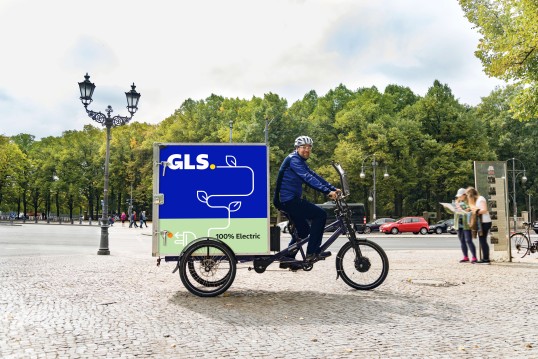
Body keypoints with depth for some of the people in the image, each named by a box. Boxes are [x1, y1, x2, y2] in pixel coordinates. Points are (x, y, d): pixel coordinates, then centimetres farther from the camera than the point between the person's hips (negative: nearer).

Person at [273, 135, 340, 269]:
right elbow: (308, 178, -25)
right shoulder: (293, 159, -12)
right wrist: (327, 191, -32)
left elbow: (315, 176, 12)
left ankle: (287, 259, 22)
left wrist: (334, 189, 2)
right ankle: (313, 252, -11)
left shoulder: (301, 162, 20)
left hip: (290, 200, 10)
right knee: (320, 214, -13)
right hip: (289, 199, -10)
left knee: (303, 230, 17)